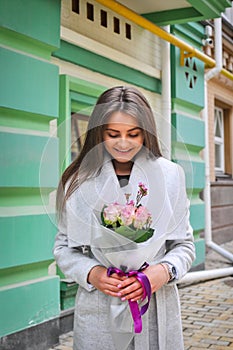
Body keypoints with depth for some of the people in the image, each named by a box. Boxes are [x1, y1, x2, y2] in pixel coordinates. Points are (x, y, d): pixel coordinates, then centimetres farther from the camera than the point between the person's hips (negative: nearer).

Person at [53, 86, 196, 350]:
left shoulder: (170, 174, -1)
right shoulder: (78, 180, -2)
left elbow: (184, 244, 4)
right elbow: (63, 247, 3)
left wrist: (166, 270, -15)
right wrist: (91, 273, -14)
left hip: (158, 310, 1)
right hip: (97, 311, 0)